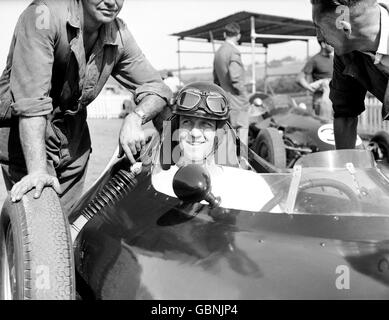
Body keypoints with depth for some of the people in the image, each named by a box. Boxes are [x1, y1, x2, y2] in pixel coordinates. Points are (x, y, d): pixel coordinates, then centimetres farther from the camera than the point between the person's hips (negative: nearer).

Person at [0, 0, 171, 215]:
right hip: (25, 131, -5)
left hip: (73, 135, 5)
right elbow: (31, 98, -31)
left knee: (66, 216, 9)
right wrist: (37, 169, -37)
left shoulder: (119, 35, -5)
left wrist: (135, 118, -23)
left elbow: (155, 88, -1)